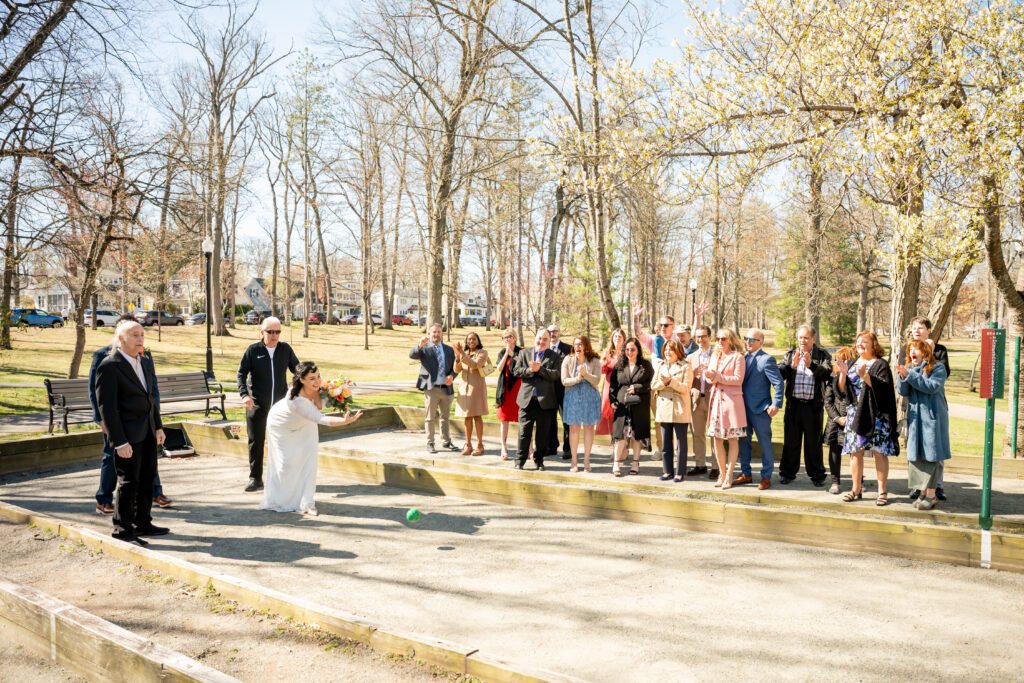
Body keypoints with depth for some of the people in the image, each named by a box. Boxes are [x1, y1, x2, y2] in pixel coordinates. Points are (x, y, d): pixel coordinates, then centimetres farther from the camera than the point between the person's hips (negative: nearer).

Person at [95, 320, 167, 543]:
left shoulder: (145, 362, 11)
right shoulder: (109, 367, -14)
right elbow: (106, 407, -16)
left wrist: (158, 426, 13)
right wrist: (120, 442, -19)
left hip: (148, 432, 8)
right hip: (128, 434, -8)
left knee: (147, 479, 14)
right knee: (128, 482, 0)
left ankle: (143, 524, 27)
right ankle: (122, 529, 14)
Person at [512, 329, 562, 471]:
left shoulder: (554, 356, 7)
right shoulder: (524, 353, 11)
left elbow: (555, 375, -7)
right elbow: (516, 371, 1)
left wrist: (539, 369, -16)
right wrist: (530, 370, -15)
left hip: (545, 401, 0)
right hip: (527, 399, 0)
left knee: (543, 433, 6)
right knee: (524, 431, 2)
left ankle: (539, 459, 20)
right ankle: (520, 460, 13)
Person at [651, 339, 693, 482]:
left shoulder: (686, 367, -1)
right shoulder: (660, 366, 15)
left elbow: (685, 388, -9)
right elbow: (653, 386, 8)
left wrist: (671, 381, -21)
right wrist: (662, 382, -12)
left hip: (679, 409, -5)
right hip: (664, 408, 5)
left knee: (680, 442, 0)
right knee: (665, 442, 8)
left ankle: (680, 472, 7)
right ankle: (667, 471, 17)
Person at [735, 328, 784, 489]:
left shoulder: (766, 359, -10)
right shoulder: (744, 358, 11)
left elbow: (779, 383, -13)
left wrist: (776, 405, -18)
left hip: (760, 410, -7)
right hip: (744, 408, 7)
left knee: (765, 444, 2)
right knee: (744, 441, 13)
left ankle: (766, 477, 12)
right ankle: (746, 474, 24)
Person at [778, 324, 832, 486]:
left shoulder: (822, 355, 4)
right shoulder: (790, 354, 10)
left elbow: (827, 374, -12)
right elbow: (779, 373, -2)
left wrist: (811, 365, -27)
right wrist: (792, 366, -19)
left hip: (813, 405, -2)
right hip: (793, 404, 2)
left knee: (814, 441, 5)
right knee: (791, 440, 7)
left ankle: (816, 475, 16)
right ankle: (787, 472, 18)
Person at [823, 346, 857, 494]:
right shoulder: (833, 377, 8)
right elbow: (828, 400, 7)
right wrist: (837, 418, -3)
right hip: (836, 420, 3)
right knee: (835, 449, 4)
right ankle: (835, 481, 14)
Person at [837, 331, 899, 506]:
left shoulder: (880, 364, -1)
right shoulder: (852, 364, 14)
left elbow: (884, 387, -16)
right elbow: (842, 389, 9)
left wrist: (865, 375, -26)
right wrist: (843, 374, -8)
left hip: (875, 415, -5)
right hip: (855, 414, 5)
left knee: (879, 452, -3)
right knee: (855, 452, 4)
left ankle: (882, 491, 4)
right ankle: (856, 489, 12)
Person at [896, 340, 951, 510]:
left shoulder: (938, 368, -3)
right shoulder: (909, 369, 11)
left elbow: (932, 386, -18)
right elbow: (902, 391, 2)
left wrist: (910, 375, -20)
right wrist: (902, 377, -16)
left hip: (932, 416, -5)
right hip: (914, 417, 5)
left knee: (930, 455, -4)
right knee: (915, 455, 6)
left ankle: (931, 495, 1)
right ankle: (924, 492, 15)